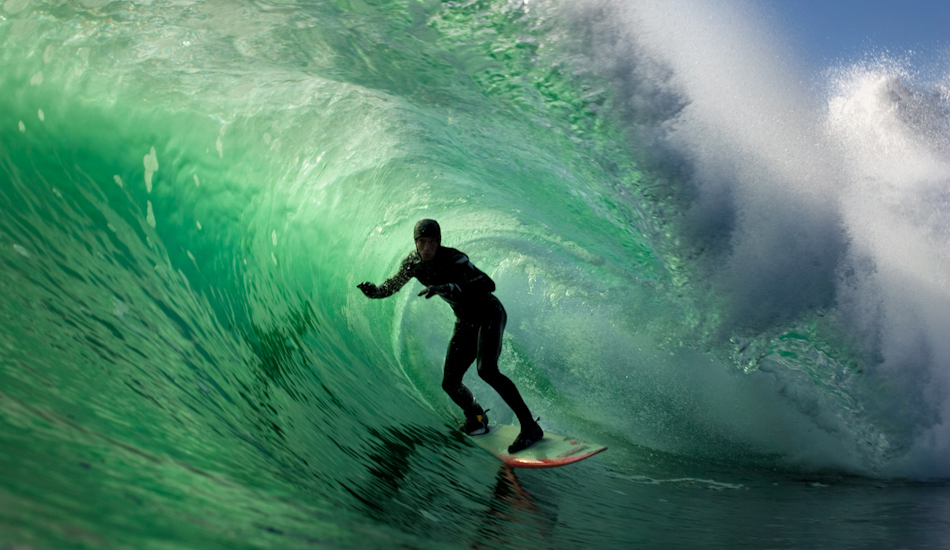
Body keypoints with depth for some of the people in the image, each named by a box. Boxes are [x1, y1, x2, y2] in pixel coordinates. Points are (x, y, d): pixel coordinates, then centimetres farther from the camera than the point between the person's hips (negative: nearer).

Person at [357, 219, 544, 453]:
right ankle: (475, 416, 33)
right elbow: (392, 285, 9)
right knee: (450, 383, 1)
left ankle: (530, 427, -19)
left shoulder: (453, 259, -27)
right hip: (466, 322, 6)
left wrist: (446, 287, -50)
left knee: (487, 370, -29)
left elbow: (488, 284, -40)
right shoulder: (413, 263, -7)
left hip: (489, 313, -6)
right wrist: (374, 291, -14)